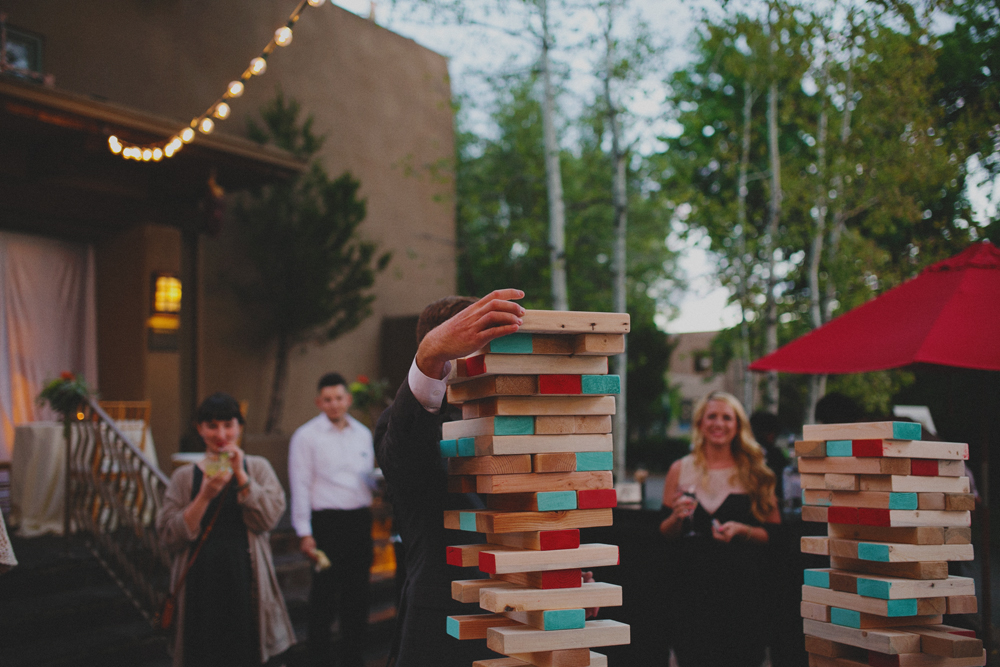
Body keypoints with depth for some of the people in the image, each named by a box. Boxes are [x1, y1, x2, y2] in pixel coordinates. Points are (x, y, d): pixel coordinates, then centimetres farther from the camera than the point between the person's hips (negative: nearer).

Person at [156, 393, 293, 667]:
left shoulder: (258, 468, 8)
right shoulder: (184, 477, 7)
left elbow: (269, 517, -7)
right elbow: (170, 538, -3)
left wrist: (240, 475, -11)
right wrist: (205, 496, -13)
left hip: (245, 581, 0)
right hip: (201, 582, 0)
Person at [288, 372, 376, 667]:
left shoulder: (363, 433, 13)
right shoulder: (306, 435, -2)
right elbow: (300, 486, -5)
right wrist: (304, 533, -9)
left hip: (360, 519, 5)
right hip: (327, 521, -5)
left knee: (357, 593, 9)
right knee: (324, 593, -1)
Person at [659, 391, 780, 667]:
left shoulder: (754, 474, 4)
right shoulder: (680, 470, 7)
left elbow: (773, 535, 4)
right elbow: (665, 535, 10)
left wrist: (740, 530, -13)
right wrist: (678, 517, -10)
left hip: (741, 586, -1)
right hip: (692, 585, 1)